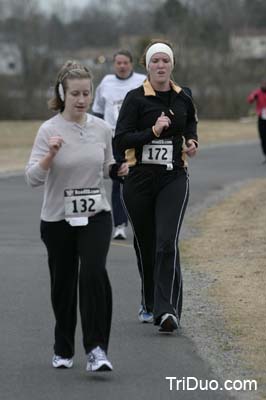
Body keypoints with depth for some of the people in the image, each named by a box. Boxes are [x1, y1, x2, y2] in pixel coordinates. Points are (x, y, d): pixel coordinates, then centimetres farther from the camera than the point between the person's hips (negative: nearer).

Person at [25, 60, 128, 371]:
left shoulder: (101, 129, 2)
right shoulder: (49, 130, -9)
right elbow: (32, 178, -15)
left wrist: (118, 170, -4)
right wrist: (50, 155, -32)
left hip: (95, 217, 1)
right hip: (57, 220, -1)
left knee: (93, 274, -20)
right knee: (63, 285, 10)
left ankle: (96, 349, -20)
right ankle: (63, 350, 29)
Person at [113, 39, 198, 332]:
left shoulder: (183, 97, 6)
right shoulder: (135, 99, -5)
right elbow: (120, 141, -11)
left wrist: (192, 141, 9)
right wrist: (153, 131, -21)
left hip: (174, 179, 1)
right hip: (140, 179, -1)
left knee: (167, 243, -15)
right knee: (145, 244, 10)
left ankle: (167, 310, -20)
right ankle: (149, 303, 31)